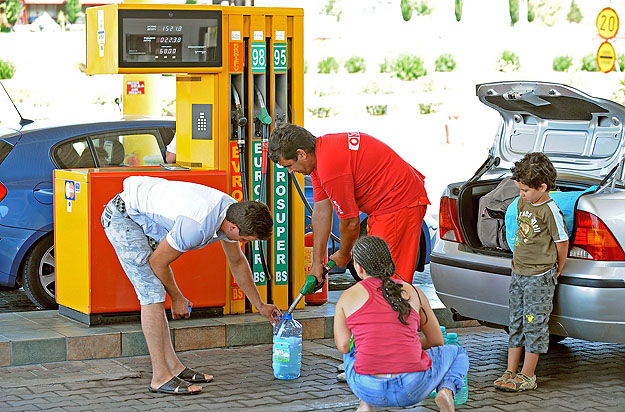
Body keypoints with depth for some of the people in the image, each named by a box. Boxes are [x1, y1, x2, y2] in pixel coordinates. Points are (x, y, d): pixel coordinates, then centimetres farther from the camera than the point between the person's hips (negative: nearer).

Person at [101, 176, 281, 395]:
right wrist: (177, 298, -3)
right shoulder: (198, 225, -33)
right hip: (122, 218, -10)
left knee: (155, 292, 11)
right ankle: (160, 377, -10)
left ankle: (173, 366, 15)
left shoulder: (232, 211, -5)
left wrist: (260, 306, 21)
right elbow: (158, 261, -18)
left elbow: (237, 262, 14)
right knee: (153, 293, -12)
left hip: (142, 217, 10)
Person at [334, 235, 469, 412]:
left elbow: (343, 346, 0)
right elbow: (437, 341, 13)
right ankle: (446, 390, -3)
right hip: (413, 388, -1)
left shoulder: (348, 297, 2)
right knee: (457, 353, 29)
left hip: (368, 389, 1)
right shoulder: (412, 292, 7)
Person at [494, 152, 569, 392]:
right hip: (518, 273, 8)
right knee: (516, 324, 11)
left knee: (534, 325, -2)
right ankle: (511, 372, 18)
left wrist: (554, 274, 2)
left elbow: (562, 243, -10)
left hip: (540, 278, -8)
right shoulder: (523, 203, 7)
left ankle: (528, 377, 3)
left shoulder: (550, 212, -16)